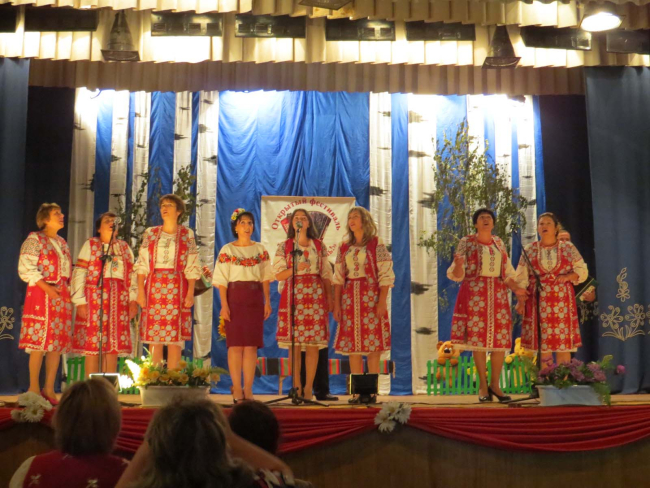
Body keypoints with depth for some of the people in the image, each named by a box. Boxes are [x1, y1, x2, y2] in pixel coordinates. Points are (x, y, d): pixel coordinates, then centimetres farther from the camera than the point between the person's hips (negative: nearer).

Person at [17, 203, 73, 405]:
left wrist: (70, 288, 4)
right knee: (39, 341, -9)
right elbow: (25, 269, -10)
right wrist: (46, 287, -18)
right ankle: (34, 388, -4)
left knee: (58, 342, 3)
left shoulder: (62, 242, 20)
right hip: (41, 295, -7)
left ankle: (49, 389, 7)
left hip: (62, 296, 7)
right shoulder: (34, 240, -1)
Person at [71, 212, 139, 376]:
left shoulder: (124, 247, 19)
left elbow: (132, 275, 13)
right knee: (92, 346, -5)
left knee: (113, 347, 2)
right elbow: (79, 274, -1)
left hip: (119, 301, 3)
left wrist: (133, 300, 1)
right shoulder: (90, 245, 7)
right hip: (95, 298, -3)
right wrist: (80, 302, -10)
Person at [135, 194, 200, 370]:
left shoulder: (187, 235, 6)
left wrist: (190, 293, -6)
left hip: (177, 288, -1)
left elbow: (192, 267, 3)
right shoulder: (150, 233, 11)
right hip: (154, 287, 2)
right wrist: (140, 291, -3)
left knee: (175, 339, -2)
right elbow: (142, 265, 7)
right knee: (154, 338, 0)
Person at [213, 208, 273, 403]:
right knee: (236, 344, -1)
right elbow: (222, 280, -2)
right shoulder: (227, 250, 3)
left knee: (251, 345, 2)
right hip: (234, 298, -2)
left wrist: (267, 302, 2)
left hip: (255, 299, 2)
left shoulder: (260, 249, 10)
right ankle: (237, 389, 5)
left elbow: (265, 278, 9)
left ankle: (248, 389, 6)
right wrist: (224, 305, -10)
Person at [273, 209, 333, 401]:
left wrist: (330, 297, 4)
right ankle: (296, 387, 4)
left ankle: (308, 388, 1)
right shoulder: (284, 246, 8)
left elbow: (326, 274, 12)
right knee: (294, 343, -3)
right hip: (293, 295, -1)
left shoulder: (319, 246, 13)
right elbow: (278, 275, 2)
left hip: (315, 295, 1)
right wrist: (296, 268, -14)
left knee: (313, 343, -4)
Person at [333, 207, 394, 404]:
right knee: (352, 344, 2)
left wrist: (382, 302, -14)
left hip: (371, 297, -4)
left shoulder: (377, 245, -1)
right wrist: (336, 304, 4)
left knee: (372, 344, -4)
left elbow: (386, 276, -6)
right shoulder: (344, 248, 12)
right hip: (349, 299, 4)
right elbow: (338, 278, 11)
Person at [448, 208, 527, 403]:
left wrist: (516, 288, 0)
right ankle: (483, 386, 2)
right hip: (475, 295, -4)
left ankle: (495, 384, 9)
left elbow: (506, 272, 17)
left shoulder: (499, 244, 15)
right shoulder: (466, 243, 4)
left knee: (501, 340, -1)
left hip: (498, 295, 4)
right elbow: (457, 275, -1)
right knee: (478, 339, -6)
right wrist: (458, 264, -23)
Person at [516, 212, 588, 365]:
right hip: (538, 302, 0)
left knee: (563, 343, -2)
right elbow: (521, 278, 4)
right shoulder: (529, 250, 8)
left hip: (562, 301, 0)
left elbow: (582, 270, 7)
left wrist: (567, 276, -11)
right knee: (541, 342, 0)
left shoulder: (568, 248, 7)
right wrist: (520, 300, -5)